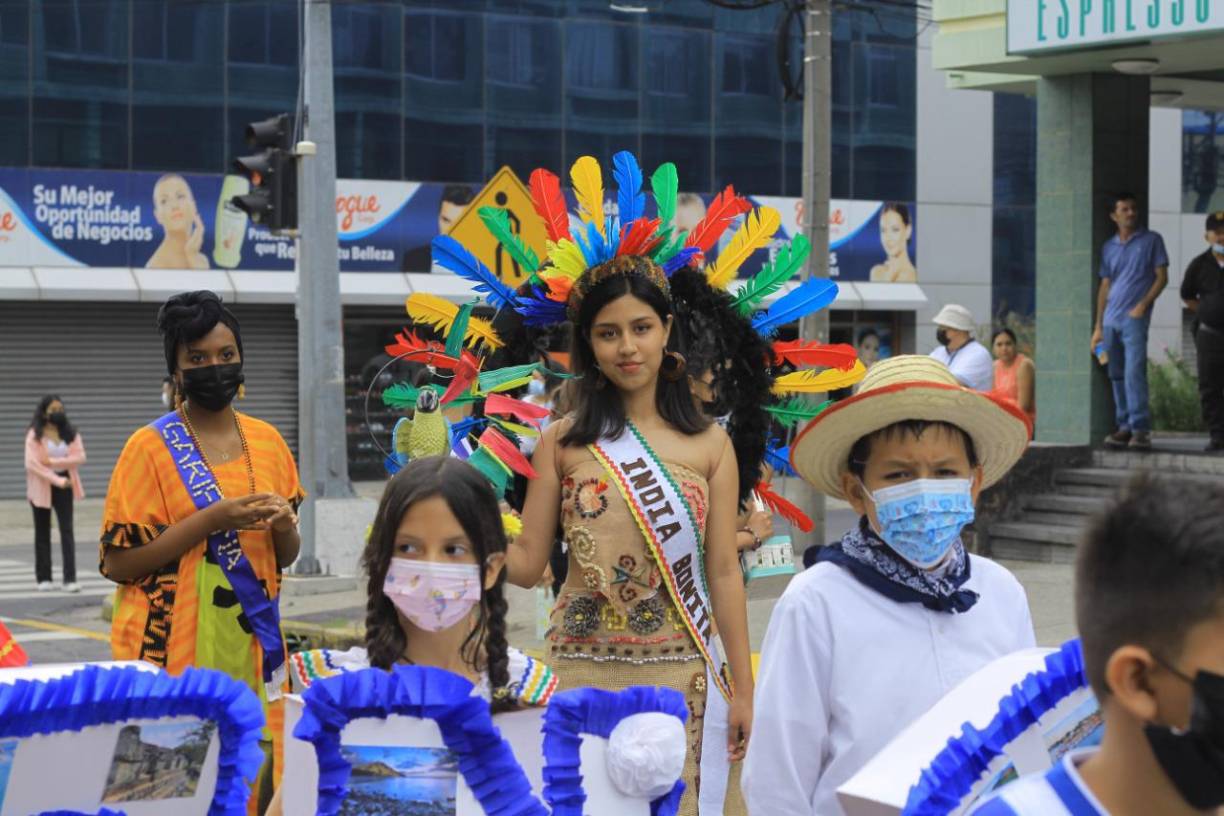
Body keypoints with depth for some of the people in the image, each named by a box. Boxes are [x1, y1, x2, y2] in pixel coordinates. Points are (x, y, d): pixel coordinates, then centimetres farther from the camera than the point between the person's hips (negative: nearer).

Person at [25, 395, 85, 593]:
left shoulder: (70, 433, 5)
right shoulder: (35, 434, -5)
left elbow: (80, 457, -5)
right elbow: (31, 463, -15)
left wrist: (54, 461, -17)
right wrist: (57, 480, -21)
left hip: (64, 486, 2)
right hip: (41, 486, -2)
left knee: (67, 531, -7)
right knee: (42, 532, 8)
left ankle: (70, 578, -11)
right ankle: (44, 578, 15)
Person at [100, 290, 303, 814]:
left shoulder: (267, 441, 8)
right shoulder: (150, 448, -6)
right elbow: (117, 563, -11)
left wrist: (285, 528, -8)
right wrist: (211, 521, -19)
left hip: (251, 647, 5)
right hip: (174, 652, -4)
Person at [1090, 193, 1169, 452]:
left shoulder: (1151, 240, 5)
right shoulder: (1109, 247, 17)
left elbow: (1162, 277, 2)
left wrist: (1143, 305, -12)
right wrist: (1098, 327, 14)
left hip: (1134, 319, -5)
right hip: (1111, 321, 5)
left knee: (1134, 373, -16)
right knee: (1117, 376, 6)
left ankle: (1140, 429, -18)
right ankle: (1125, 426, 12)